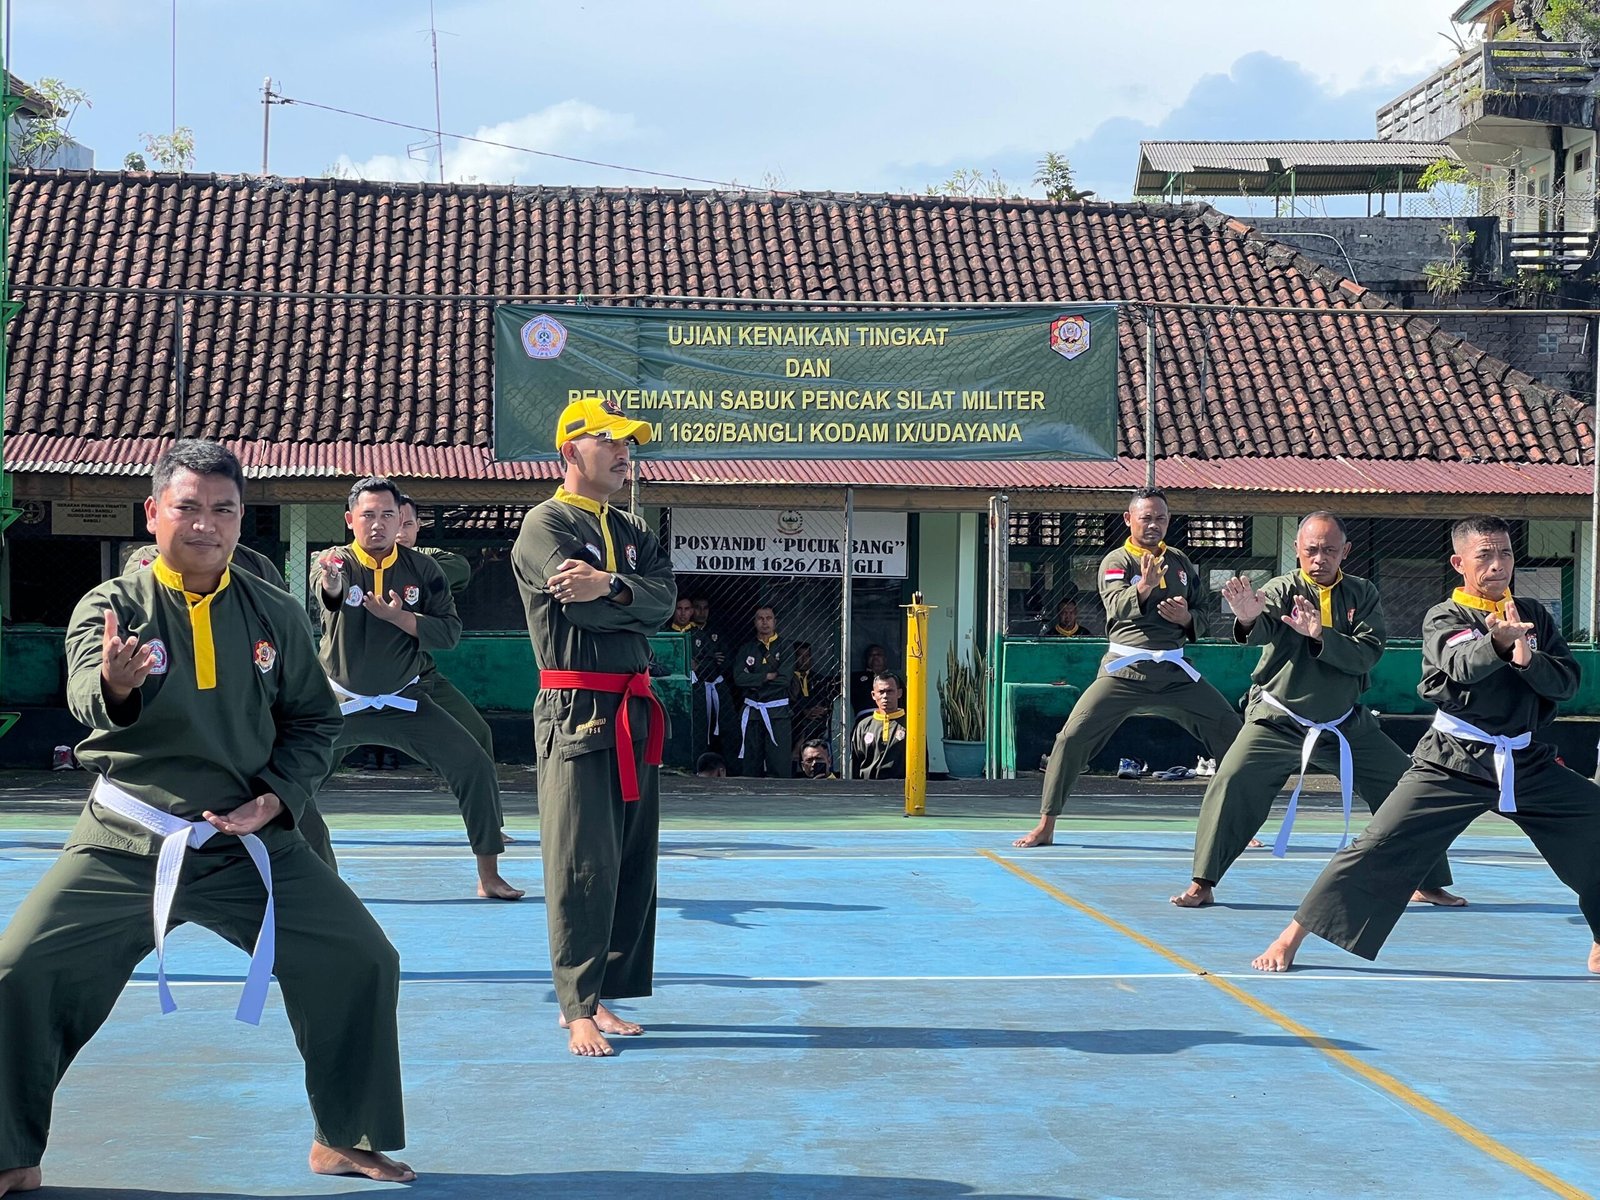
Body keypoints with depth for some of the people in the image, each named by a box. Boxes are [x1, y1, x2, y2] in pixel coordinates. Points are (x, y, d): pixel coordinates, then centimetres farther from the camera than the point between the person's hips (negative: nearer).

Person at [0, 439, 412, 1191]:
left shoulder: (275, 615, 1)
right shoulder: (112, 606, -8)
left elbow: (313, 720, 9)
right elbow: (89, 698, -27)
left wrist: (275, 798, -7)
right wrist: (116, 686, -51)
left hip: (247, 839, 2)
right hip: (124, 840, -2)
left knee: (362, 963, -5)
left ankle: (347, 1139, 16)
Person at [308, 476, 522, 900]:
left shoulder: (423, 569, -5)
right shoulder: (335, 562, -14)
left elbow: (450, 631, -10)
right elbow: (328, 584, -39)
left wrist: (399, 617, -26)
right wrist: (329, 579, -65)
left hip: (403, 702, 1)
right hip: (341, 703, -1)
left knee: (476, 768, -9)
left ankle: (489, 876, 3)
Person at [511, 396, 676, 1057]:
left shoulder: (634, 532, 18)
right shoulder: (545, 524, -4)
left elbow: (664, 596, -1)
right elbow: (581, 605, -18)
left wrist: (610, 587, -18)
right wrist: (637, 599, -4)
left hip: (635, 714, 8)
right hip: (574, 711, -8)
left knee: (632, 865, 8)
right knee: (582, 866, -9)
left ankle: (597, 997, 17)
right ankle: (579, 1009, -3)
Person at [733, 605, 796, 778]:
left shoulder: (785, 646, 5)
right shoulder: (747, 648, 12)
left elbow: (785, 678, -8)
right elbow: (738, 678, -2)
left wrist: (754, 681, -3)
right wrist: (767, 676, -9)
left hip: (777, 711, -3)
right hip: (752, 710, 3)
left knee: (781, 763, -9)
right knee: (750, 763, 3)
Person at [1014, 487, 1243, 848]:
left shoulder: (1181, 562, 12)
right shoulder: (1115, 561, -3)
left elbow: (1204, 610, 17)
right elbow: (1117, 606, -21)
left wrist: (1186, 617, -5)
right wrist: (1144, 586, -39)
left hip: (1174, 672, 4)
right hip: (1124, 670, -4)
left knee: (1231, 733, -2)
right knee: (1072, 737, -14)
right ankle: (1046, 825, -1)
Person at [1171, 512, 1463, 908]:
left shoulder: (1362, 595, 0)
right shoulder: (1281, 590, -8)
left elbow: (1367, 654, -14)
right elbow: (1262, 629, -31)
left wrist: (1320, 634, -30)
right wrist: (1249, 619, -55)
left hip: (1345, 723, 3)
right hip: (1278, 721, -3)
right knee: (1231, 784, -20)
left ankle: (1429, 884, 20)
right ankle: (1202, 884, -8)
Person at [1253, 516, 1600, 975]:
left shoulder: (1532, 615, 8)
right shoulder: (1443, 619, -4)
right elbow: (1465, 666, -25)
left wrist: (1528, 660, -19)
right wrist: (1498, 641, -46)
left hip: (1526, 762, 4)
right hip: (1453, 762, -4)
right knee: (1379, 847, -12)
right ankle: (1292, 936, -3)